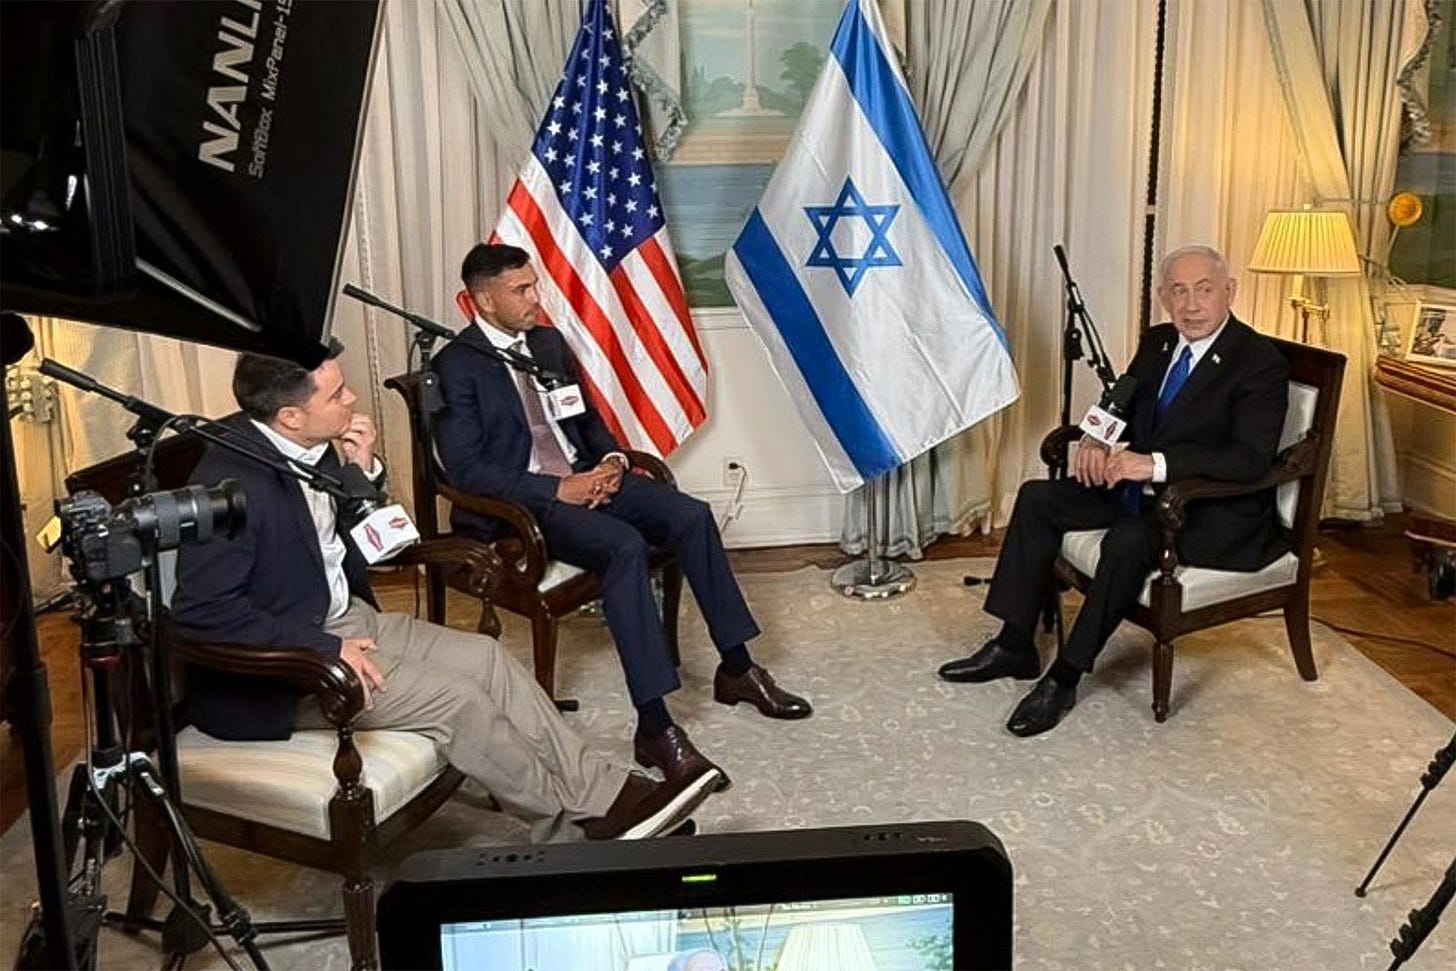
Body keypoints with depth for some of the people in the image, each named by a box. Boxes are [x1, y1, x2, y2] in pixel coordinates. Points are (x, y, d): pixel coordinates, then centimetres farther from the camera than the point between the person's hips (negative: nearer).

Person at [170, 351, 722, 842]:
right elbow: (203, 611, -27)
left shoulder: (310, 449, 0)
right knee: (453, 698, -17)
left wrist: (362, 473, -7)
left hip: (345, 619, 9)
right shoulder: (231, 482, -25)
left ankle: (605, 796, -2)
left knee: (486, 659, -3)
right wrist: (325, 648, -24)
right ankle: (571, 830, 2)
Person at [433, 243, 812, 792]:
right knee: (625, 545, -33)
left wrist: (611, 459, -1)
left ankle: (736, 669, -1)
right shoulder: (456, 365, -8)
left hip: (582, 477, 7)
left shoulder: (548, 342, 14)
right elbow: (464, 467, -15)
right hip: (521, 500, -7)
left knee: (691, 515, -13)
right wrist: (557, 490, -20)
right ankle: (654, 726, -32)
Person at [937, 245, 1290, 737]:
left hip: (1215, 513, -8)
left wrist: (1156, 464, -34)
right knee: (1038, 497, -3)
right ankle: (1014, 646, 1)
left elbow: (1250, 458, -25)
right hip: (1143, 488, 8)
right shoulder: (1157, 342, 8)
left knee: (1129, 540, -35)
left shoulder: (1261, 363, -15)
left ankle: (1065, 677, -21)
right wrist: (1096, 440, -6)